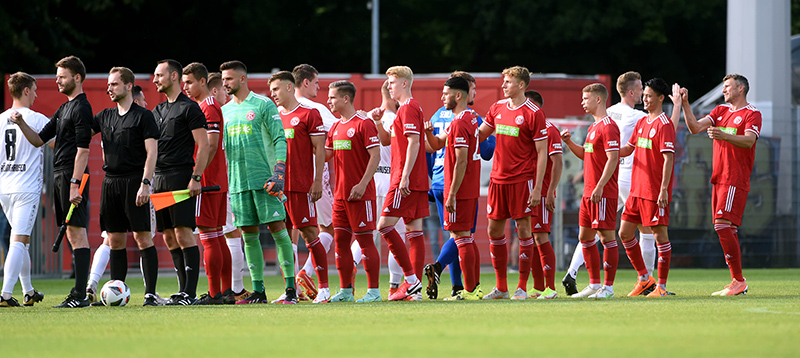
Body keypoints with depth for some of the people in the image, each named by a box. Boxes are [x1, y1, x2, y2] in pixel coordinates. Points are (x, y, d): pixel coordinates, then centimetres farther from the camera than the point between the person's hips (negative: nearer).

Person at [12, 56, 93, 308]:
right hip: (59, 175, 10)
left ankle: (80, 295, -14)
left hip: (72, 174, -10)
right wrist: (21, 123, 5)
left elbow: (83, 150, -17)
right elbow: (38, 140, 22)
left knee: (77, 232, -11)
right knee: (71, 233, 9)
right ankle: (79, 293, 12)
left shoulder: (82, 108, -10)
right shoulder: (64, 109, 20)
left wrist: (75, 183, -22)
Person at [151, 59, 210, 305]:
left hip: (181, 177, -8)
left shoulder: (189, 108, -5)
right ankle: (183, 290, 11)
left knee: (183, 233, -11)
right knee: (169, 237, 7)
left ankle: (190, 293, -12)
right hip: (159, 178, 8)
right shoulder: (157, 111, 19)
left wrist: (196, 178, -17)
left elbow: (204, 145, -9)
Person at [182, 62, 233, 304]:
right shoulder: (199, 106, 19)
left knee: (208, 236, -9)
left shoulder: (208, 107, -12)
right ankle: (226, 291, 13)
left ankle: (215, 294, -9)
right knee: (217, 237, 11)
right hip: (217, 183, 10)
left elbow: (211, 146, -20)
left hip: (208, 182, -10)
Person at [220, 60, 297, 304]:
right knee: (248, 235, 4)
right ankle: (258, 291, 8)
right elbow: (219, 147, 21)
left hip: (264, 180, -5)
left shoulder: (263, 105, -2)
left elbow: (280, 140, -6)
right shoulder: (224, 111, 15)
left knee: (277, 228, -7)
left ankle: (291, 288, -5)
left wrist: (278, 173, -15)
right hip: (238, 182, 6)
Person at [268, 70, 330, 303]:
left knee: (309, 234, -7)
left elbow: (319, 150, -4)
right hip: (278, 185, 6)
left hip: (301, 186, -6)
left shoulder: (309, 114, -1)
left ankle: (323, 288, -3)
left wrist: (318, 181, -11)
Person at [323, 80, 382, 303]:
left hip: (360, 193, -8)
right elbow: (326, 155, 18)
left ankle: (373, 291, -2)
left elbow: (375, 156, -14)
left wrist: (362, 184, -21)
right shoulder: (335, 128, 15)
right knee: (341, 240, 7)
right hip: (340, 194, 8)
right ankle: (345, 290, 13)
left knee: (364, 239, -5)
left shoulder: (364, 124, -10)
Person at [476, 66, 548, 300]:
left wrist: (538, 188, -14)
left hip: (522, 179, -6)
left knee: (523, 228, -5)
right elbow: (479, 135, 21)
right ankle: (501, 287, 13)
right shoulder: (498, 108, 10)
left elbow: (542, 153, -9)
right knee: (494, 230, 6)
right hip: (498, 178, 6)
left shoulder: (533, 113, -8)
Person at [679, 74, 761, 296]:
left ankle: (738, 281, -16)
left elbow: (749, 140, -20)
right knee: (728, 231, 6)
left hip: (735, 181, -8)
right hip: (719, 178, 8)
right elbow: (695, 127, 10)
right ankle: (737, 282, 8)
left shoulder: (752, 114, -4)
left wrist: (724, 136, -36)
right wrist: (685, 104, 0)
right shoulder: (721, 111, 18)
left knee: (723, 225, -18)